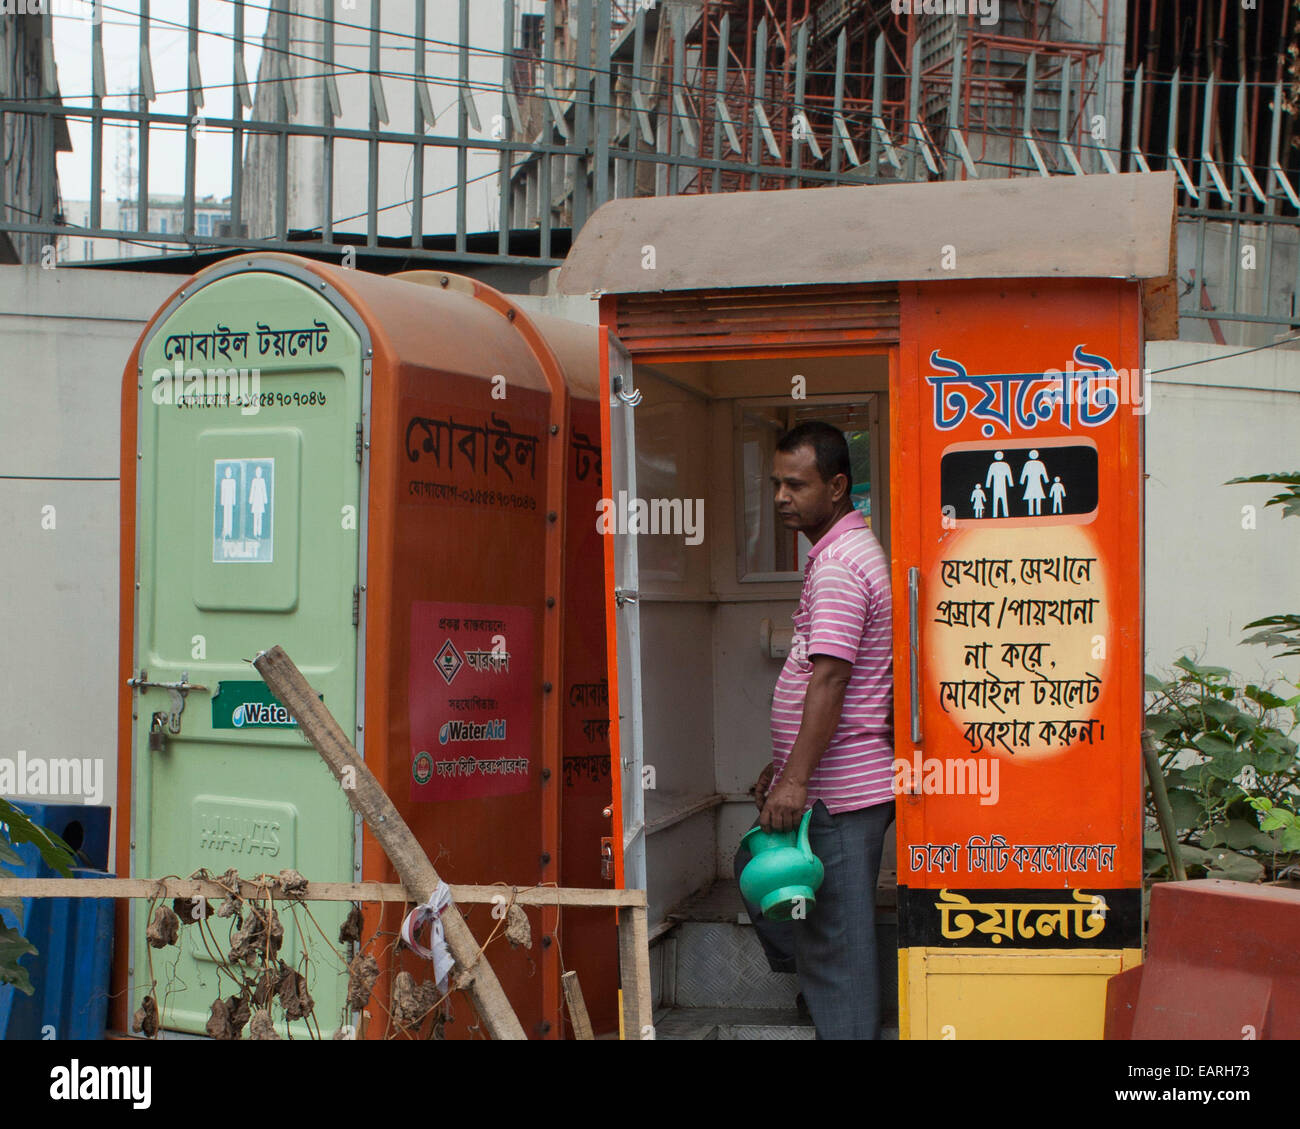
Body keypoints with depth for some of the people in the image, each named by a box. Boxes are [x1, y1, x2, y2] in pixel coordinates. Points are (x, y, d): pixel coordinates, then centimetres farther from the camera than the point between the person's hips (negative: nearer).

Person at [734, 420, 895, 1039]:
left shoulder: (839, 564, -16)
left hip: (840, 792, -10)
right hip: (829, 784, 10)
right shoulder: (844, 552, 17)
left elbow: (829, 679, -25)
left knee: (836, 932, -3)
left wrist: (796, 780, -28)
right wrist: (782, 765, 24)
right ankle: (817, 986, 32)